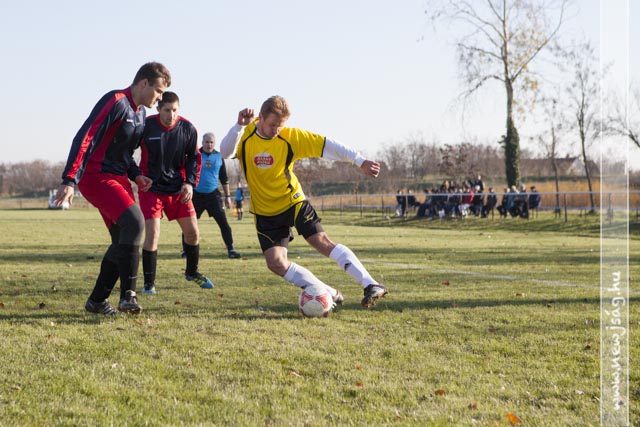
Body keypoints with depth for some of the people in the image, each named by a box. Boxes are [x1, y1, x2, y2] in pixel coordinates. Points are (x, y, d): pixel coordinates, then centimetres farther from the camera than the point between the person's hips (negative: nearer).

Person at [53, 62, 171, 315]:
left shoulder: (140, 113, 16)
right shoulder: (116, 102, -14)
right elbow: (85, 139, -21)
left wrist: (136, 175, 6)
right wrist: (70, 180, -29)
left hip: (118, 180, 10)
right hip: (96, 177, -10)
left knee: (123, 241, 6)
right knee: (134, 221, -25)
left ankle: (97, 301, 17)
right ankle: (128, 295, -21)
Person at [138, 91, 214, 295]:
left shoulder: (188, 129, -5)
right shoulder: (145, 126, -14)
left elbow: (194, 157, 7)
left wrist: (190, 183, -5)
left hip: (178, 189, 3)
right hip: (151, 188, -3)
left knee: (192, 231, 6)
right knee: (152, 234, -13)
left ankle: (192, 272, 31)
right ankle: (149, 283, 1)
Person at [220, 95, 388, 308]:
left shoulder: (290, 137, -13)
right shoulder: (245, 135, -12)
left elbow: (326, 145, -15)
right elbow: (225, 152, -29)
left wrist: (360, 161, -22)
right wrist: (239, 125, -43)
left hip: (293, 201, -2)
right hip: (265, 212, 2)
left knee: (321, 241, -19)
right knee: (275, 262, -11)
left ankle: (371, 285, -21)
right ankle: (330, 294, -1)